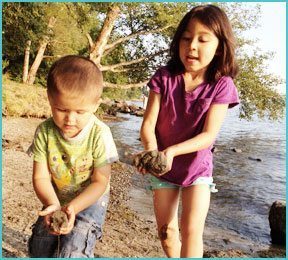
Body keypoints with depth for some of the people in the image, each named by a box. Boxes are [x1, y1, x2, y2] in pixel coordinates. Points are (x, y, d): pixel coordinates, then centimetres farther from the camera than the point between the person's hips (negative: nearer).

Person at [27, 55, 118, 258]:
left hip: (90, 200, -3)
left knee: (72, 253, -15)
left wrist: (73, 207, -33)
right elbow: (41, 176, -14)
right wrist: (52, 204, -33)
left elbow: (100, 182, -19)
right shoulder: (45, 132, -19)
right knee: (39, 250, 7)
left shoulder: (100, 134, -26)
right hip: (56, 199, 4)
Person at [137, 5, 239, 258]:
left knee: (191, 229, -12)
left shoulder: (222, 85, -14)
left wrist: (172, 151, -35)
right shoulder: (164, 77, -12)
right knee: (166, 230, 13)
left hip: (197, 167, -2)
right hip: (163, 169, 2)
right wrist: (152, 150, -36)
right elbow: (148, 124, -15)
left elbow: (209, 135, -20)